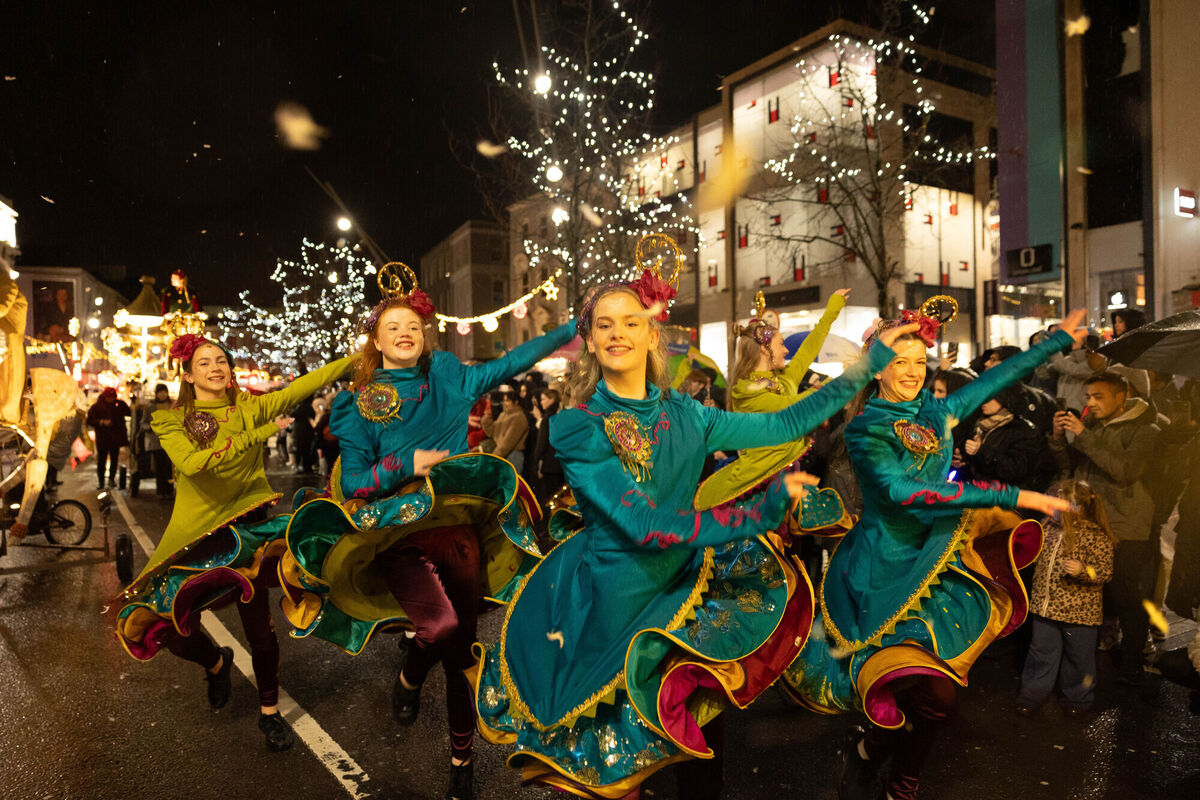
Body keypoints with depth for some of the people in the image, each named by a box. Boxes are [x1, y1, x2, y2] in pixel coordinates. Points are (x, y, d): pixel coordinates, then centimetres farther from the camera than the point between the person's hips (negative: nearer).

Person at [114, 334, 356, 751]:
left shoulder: (251, 407, 3)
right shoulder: (171, 421, 1)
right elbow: (191, 462, -18)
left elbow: (306, 384, -7)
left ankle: (269, 711, 22)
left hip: (247, 525, 0)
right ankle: (216, 662, 34)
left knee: (257, 622, 0)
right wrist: (257, 435, -21)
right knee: (174, 630, -2)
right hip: (195, 531, 1)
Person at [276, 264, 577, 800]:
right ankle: (408, 678, 13)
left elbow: (510, 362, 9)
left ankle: (462, 757, 26)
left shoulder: (447, 378, 10)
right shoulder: (360, 404, 6)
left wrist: (574, 326, 6)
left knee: (462, 644, 4)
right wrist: (408, 464, -14)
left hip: (457, 522, 2)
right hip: (396, 532, -2)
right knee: (441, 625, -25)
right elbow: (353, 482, 1)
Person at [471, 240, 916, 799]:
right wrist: (760, 512, -23)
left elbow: (782, 424, 2)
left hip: (678, 586, 4)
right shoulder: (575, 425, -13)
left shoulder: (683, 416, 1)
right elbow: (644, 524, -21)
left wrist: (868, 366, 3)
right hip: (613, 600, -4)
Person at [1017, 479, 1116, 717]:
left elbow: (1105, 572, -16)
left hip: (1078, 611, -5)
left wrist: (1083, 570, -32)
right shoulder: (1051, 527, 5)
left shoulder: (1096, 536, -15)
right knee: (1041, 651, 14)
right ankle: (1032, 694, 27)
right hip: (1045, 607, 5)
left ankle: (1079, 698, 34)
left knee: (1078, 657, 13)